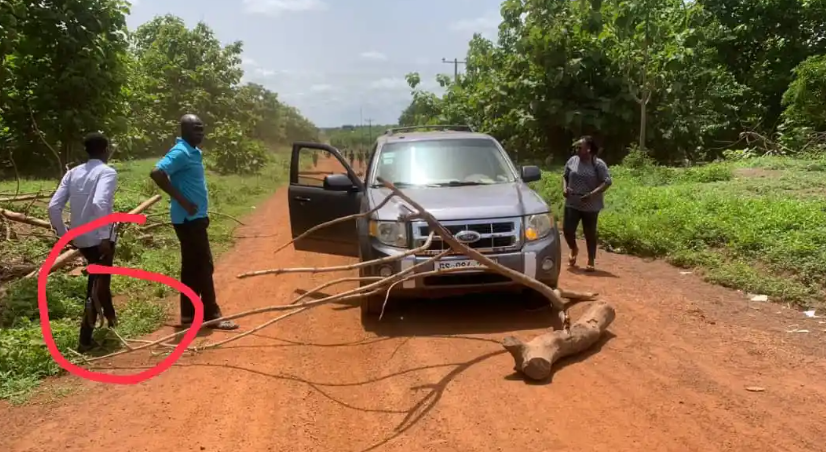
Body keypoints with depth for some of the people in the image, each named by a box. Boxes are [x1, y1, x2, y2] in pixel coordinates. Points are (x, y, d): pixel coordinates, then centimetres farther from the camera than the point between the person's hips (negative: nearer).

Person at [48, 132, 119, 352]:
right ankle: (85, 340, 3)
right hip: (99, 238, -7)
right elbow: (100, 203, -30)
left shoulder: (73, 173, 7)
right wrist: (105, 236, -27)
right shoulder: (107, 172, -12)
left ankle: (108, 314, 38)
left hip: (80, 238, 7)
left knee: (98, 275, 28)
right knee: (99, 282, 5)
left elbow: (54, 206, 1)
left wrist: (63, 234, 12)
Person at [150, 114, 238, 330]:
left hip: (195, 218, 10)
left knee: (193, 267, 12)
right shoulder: (180, 152, -16)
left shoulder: (194, 152, 13)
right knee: (203, 267, -4)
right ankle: (211, 315, 4)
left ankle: (189, 315, 20)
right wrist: (182, 200, -25)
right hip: (188, 219, -10)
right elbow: (156, 173, -29)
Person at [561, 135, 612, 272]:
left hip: (590, 206, -3)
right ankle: (574, 249, 28)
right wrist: (564, 188, -5)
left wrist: (593, 194, -23)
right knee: (567, 229, -3)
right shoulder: (572, 160, 5)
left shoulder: (598, 164, -7)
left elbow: (607, 182, -11)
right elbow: (565, 176, 16)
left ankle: (591, 261, 17)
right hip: (572, 203, 3)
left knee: (590, 234, 4)